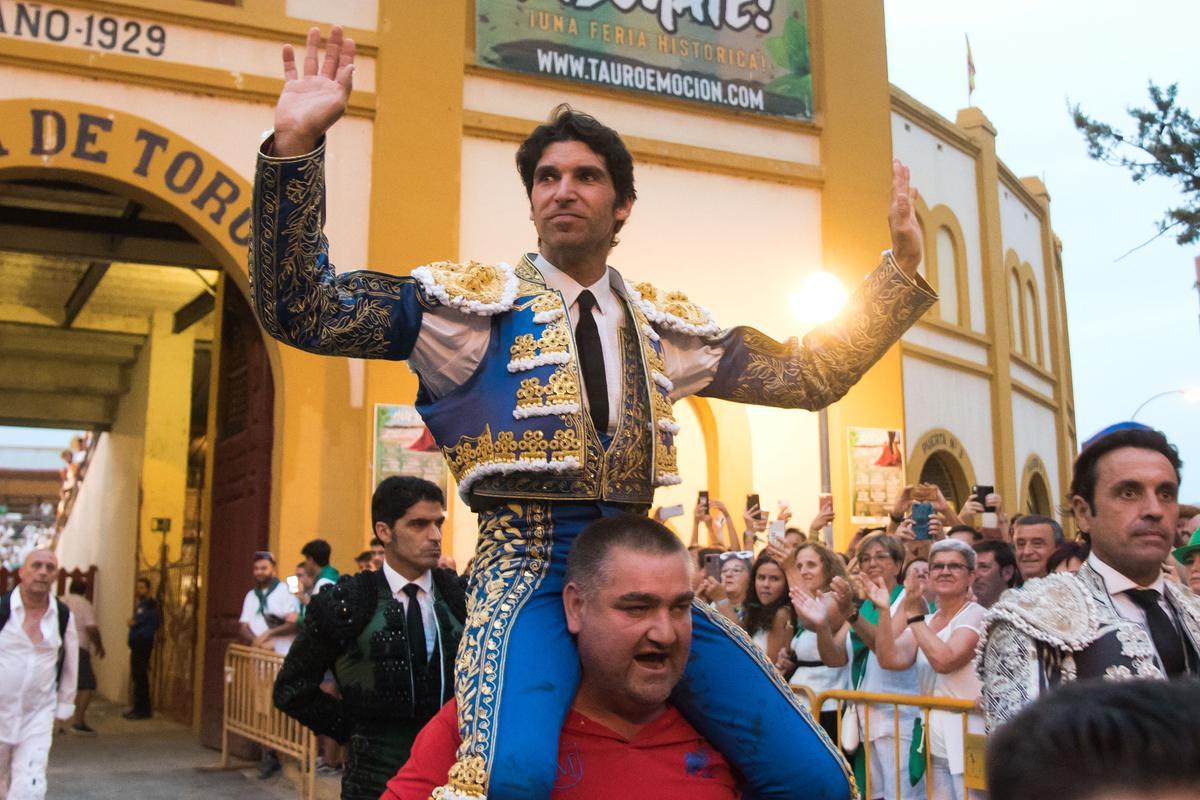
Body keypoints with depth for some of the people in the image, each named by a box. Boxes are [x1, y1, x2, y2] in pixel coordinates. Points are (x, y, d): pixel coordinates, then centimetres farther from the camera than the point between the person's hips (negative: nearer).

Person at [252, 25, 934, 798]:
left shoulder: (665, 321, 14)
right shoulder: (473, 299, 3)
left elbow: (812, 375, 19)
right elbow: (301, 311, -6)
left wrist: (903, 263, 14)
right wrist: (296, 146, -16)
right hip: (529, 567, -4)